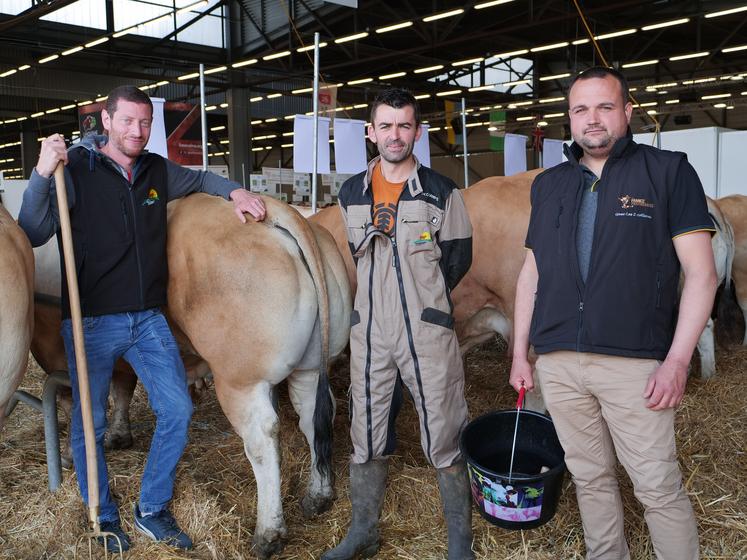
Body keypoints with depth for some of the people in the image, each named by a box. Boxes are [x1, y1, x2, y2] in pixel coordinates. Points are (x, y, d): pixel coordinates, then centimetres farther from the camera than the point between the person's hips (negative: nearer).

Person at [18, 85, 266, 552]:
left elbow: (200, 179, 26)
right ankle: (105, 519, 29)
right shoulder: (74, 168, -7)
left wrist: (234, 192, 8)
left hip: (148, 318, 4)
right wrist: (41, 176, -22)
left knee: (177, 409, 3)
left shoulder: (157, 170, 6)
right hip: (91, 321, -4)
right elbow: (32, 235, -10)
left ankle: (153, 510, 22)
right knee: (89, 424, 7)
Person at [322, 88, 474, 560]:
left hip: (428, 333, -3)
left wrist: (425, 302, 3)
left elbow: (458, 259, 0)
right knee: (367, 438, 13)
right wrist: (383, 298, 9)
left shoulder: (442, 193, -4)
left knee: (444, 438, 3)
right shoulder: (352, 195, 7)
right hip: (369, 332, 4)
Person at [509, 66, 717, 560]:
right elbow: (531, 273, 16)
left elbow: (700, 272, -5)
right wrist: (520, 352, 13)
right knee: (590, 478, 14)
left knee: (659, 486, 1)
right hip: (557, 362, 4)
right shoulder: (549, 185, 13)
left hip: (634, 362, -4)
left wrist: (677, 361, -13)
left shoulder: (668, 171, 0)